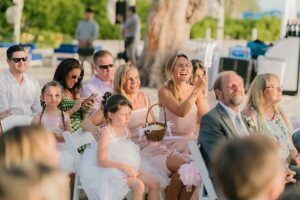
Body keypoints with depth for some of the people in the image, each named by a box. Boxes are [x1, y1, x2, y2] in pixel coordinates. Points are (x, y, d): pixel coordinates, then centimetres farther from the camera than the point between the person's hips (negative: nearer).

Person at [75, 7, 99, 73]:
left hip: (89, 45, -5)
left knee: (91, 61, -5)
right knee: (81, 61, 8)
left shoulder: (94, 24, -2)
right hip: (81, 46, 5)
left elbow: (95, 35, -9)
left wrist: (86, 42, -13)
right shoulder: (81, 23, 13)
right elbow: (77, 33, 14)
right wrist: (79, 41, -4)